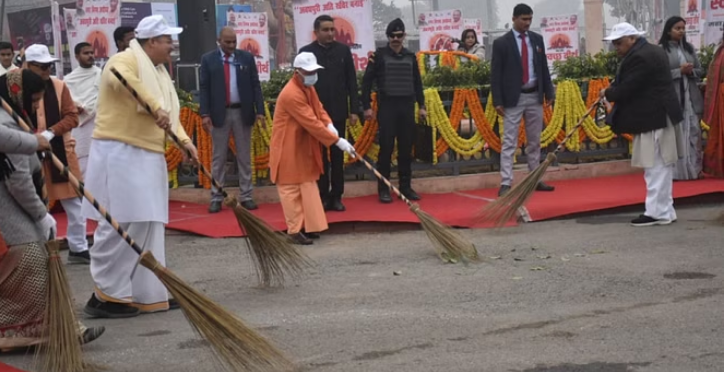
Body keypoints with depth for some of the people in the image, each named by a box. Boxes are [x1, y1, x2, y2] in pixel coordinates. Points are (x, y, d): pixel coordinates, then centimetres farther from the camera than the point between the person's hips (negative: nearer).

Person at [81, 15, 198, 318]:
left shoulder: (157, 72, 20)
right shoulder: (126, 60, -9)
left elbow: (169, 113, 22)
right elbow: (120, 78, -33)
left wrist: (184, 140, 5)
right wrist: (156, 108, -36)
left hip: (146, 158, 10)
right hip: (120, 154, -10)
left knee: (146, 226, 10)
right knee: (120, 225, -10)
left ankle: (148, 294, 16)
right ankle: (104, 295, -4)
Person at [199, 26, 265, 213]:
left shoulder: (247, 57, 5)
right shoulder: (208, 59, 1)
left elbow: (255, 85, 3)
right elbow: (204, 88, -1)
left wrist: (260, 111, -5)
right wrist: (205, 114, -11)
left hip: (243, 112, 1)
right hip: (219, 113, -1)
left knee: (244, 156, 6)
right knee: (219, 157, 4)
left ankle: (246, 196, 12)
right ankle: (216, 198, 8)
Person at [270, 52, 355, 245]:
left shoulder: (308, 87, 5)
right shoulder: (291, 94, -27)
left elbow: (319, 108, 11)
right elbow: (311, 123, -28)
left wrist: (329, 125, -11)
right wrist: (338, 141, -27)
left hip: (304, 147, 10)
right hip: (288, 149, -10)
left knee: (308, 185, 13)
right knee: (291, 188, -2)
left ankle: (308, 226, 21)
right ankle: (294, 230, 3)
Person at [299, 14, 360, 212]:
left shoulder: (343, 50, 3)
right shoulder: (306, 52, -2)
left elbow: (351, 82, 5)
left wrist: (354, 109, 0)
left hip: (338, 111, 2)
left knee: (338, 155, 6)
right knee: (320, 156, 4)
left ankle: (336, 196, 12)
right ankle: (323, 196, 9)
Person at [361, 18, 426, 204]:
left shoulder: (410, 56, 10)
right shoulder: (379, 55, 0)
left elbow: (417, 83, 16)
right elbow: (367, 81, -1)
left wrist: (421, 106, 12)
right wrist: (367, 106, -7)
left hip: (407, 106, 3)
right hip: (387, 106, -3)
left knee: (406, 148, 5)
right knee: (386, 148, -4)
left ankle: (406, 186, 13)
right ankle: (383, 188, 2)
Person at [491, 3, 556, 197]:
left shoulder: (537, 39, 8)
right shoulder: (501, 43, -6)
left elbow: (544, 67, 12)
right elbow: (495, 74, -7)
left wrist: (549, 92, 7)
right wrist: (497, 101, -13)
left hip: (534, 96, 5)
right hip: (513, 98, -5)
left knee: (534, 142, 12)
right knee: (509, 143, -7)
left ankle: (536, 180, 20)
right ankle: (506, 184, -9)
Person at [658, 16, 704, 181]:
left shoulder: (689, 48, 12)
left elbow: (700, 71, 14)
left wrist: (691, 71, -7)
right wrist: (680, 71, -16)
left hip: (691, 97, 5)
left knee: (693, 133, 4)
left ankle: (694, 169, 9)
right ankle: (676, 171, -1)